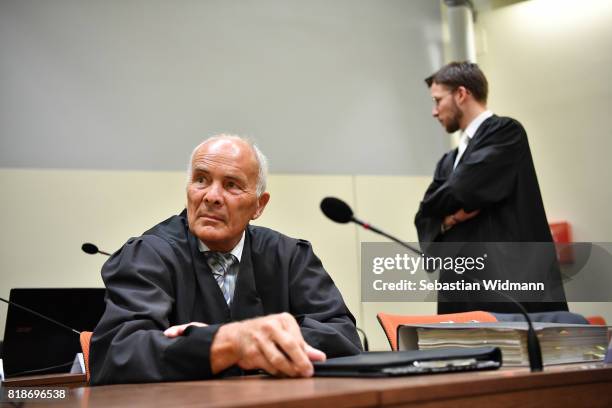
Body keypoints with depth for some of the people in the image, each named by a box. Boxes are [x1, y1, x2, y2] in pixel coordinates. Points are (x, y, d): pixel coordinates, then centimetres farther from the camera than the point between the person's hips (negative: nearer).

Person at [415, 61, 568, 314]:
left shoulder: (506, 131, -2)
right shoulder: (449, 161, 22)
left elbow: (464, 190, -13)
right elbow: (424, 217, 14)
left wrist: (444, 210, 7)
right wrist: (447, 220, -6)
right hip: (463, 293, 7)